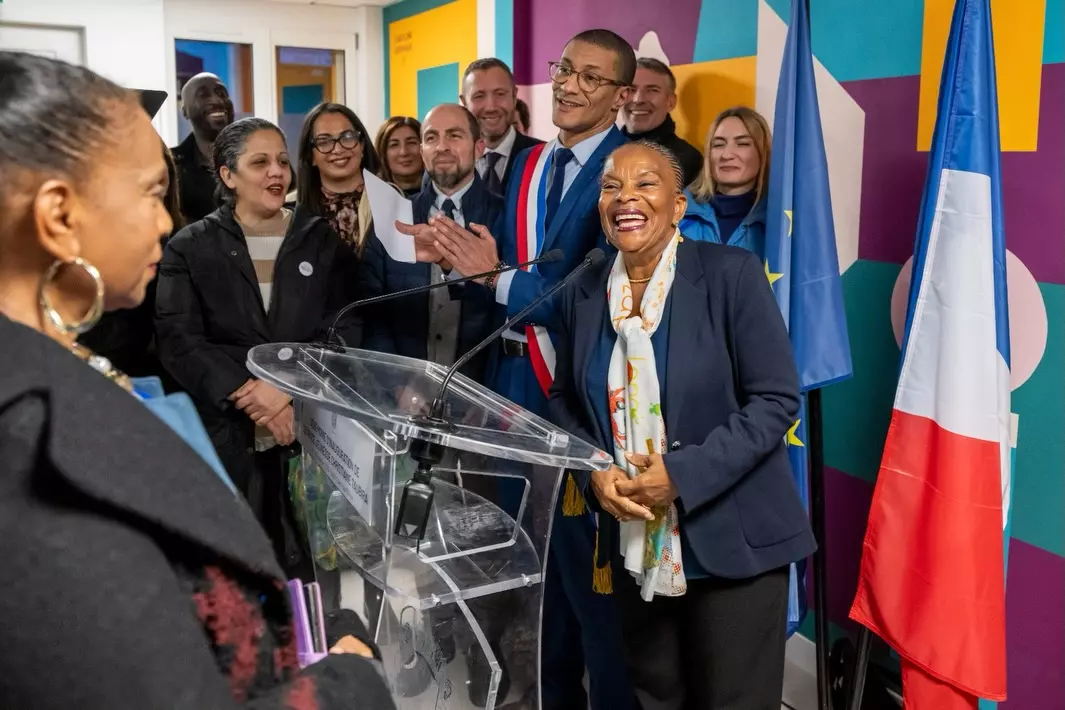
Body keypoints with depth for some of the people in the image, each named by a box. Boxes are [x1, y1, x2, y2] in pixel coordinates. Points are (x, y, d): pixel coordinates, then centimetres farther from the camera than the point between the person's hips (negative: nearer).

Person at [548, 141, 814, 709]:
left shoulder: (731, 273, -11)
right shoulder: (584, 293, 3)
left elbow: (776, 399, -13)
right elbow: (565, 400, 11)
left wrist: (684, 475, -20)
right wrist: (595, 472, -8)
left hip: (730, 539, -4)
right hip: (635, 542, 5)